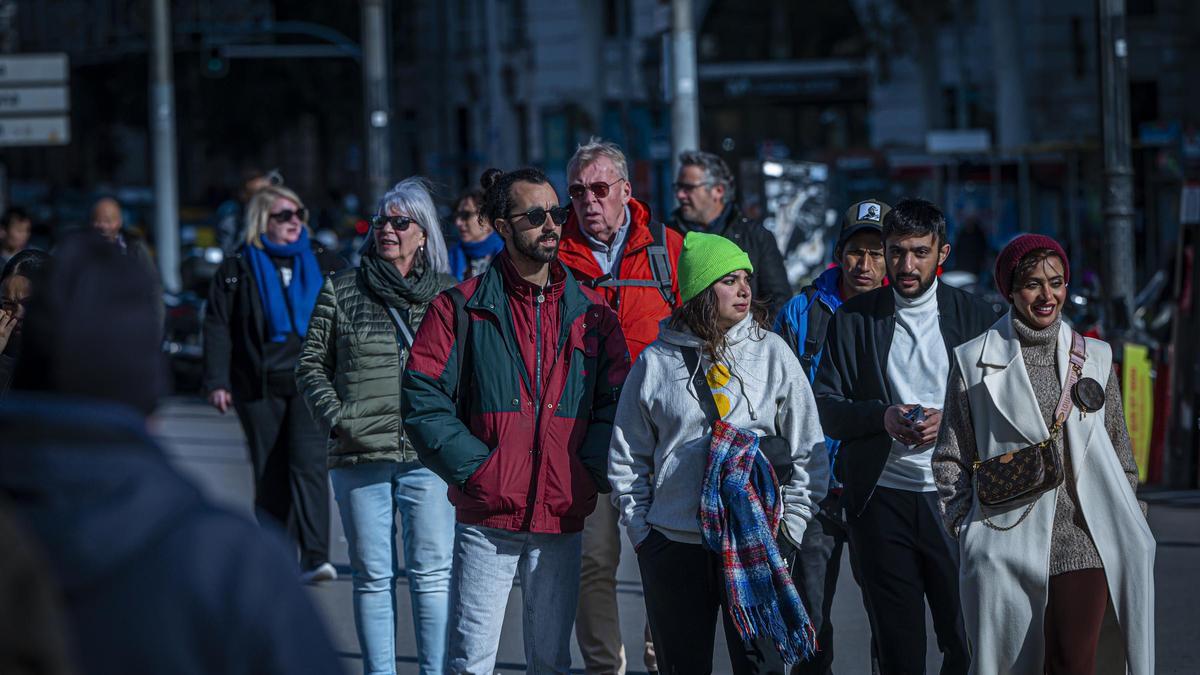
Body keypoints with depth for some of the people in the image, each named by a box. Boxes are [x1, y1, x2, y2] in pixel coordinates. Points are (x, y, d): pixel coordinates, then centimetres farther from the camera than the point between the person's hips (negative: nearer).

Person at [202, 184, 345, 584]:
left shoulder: (323, 263, 11)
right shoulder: (237, 269, 6)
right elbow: (218, 327, 3)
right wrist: (217, 382, -5)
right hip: (260, 387, 0)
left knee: (308, 462, -13)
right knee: (270, 474, 4)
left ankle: (316, 557, -19)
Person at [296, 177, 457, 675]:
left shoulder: (449, 293, 7)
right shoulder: (341, 291, 9)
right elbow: (311, 364, 12)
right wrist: (335, 417, -2)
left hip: (430, 455, -1)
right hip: (360, 455, 1)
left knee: (432, 573, -2)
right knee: (372, 577, 5)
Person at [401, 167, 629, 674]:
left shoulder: (591, 314, 9)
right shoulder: (461, 308, -1)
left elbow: (618, 401, 10)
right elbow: (422, 399, -4)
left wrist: (590, 471, -4)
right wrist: (474, 467, -12)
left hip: (562, 518, 3)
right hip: (486, 518, -3)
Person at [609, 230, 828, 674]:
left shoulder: (772, 352, 4)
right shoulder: (656, 362, 3)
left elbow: (808, 450, 8)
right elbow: (627, 456, 11)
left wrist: (790, 525, 2)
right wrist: (638, 527, 5)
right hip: (672, 543, 1)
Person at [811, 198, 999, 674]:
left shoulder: (975, 317, 6)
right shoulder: (854, 319, 7)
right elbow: (823, 407, 3)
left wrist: (951, 422, -14)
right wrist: (882, 415, -14)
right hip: (880, 499, 1)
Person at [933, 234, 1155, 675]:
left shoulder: (1095, 357, 13)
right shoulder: (975, 361, 7)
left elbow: (1120, 452, 19)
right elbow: (951, 458, 9)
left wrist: (1125, 527, 15)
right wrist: (966, 528, 1)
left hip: (1084, 541, 1)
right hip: (1007, 545, -1)